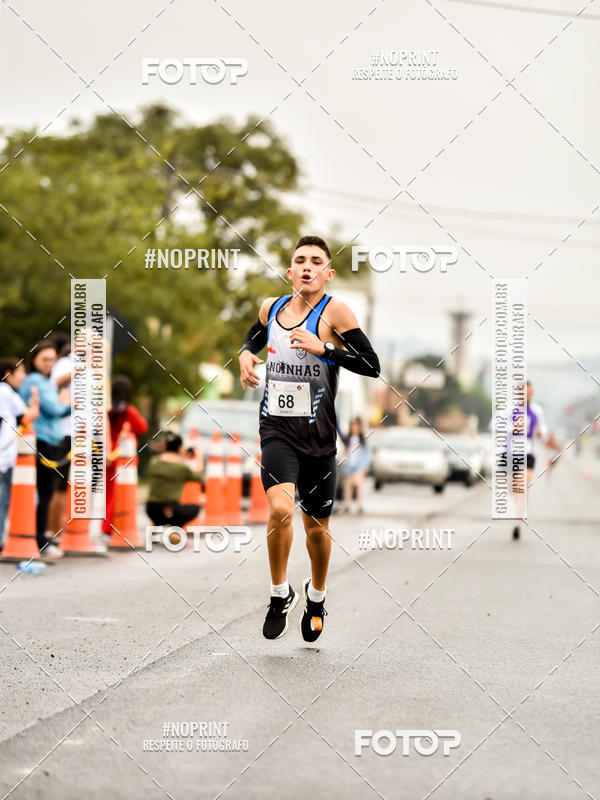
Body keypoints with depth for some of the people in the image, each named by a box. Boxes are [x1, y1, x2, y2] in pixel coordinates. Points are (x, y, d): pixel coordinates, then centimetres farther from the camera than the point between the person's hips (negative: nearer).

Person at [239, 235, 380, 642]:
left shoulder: (335, 312, -8)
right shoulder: (272, 308, 5)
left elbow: (372, 365, -14)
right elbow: (254, 337, 28)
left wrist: (324, 348, -22)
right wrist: (246, 354, 6)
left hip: (318, 434, -1)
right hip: (277, 429, 1)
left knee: (317, 527, 12)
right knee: (280, 508, -23)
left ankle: (316, 595, 41)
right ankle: (280, 593, -1)